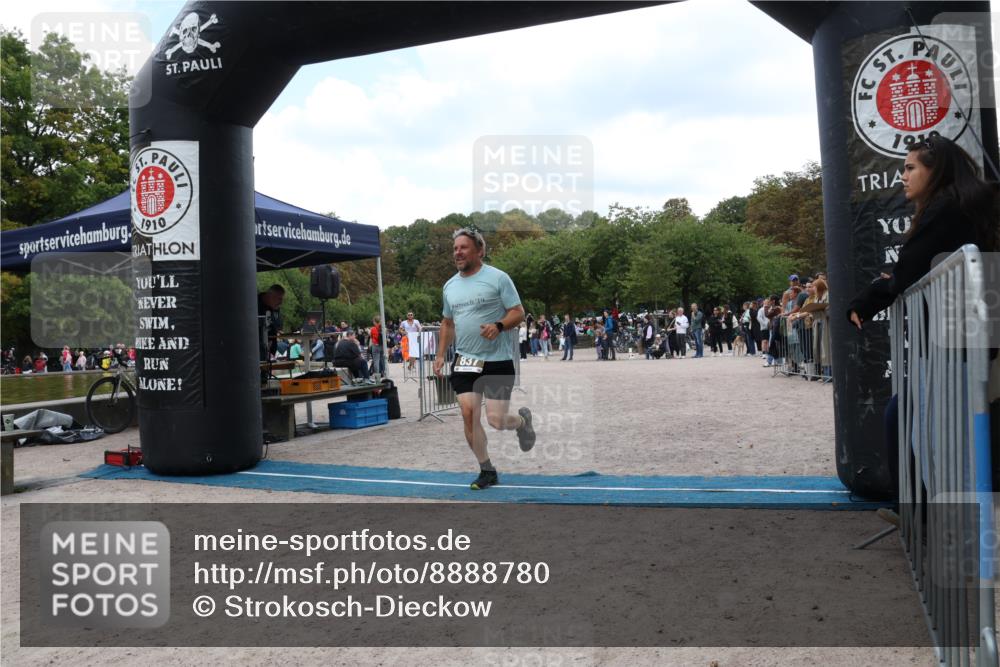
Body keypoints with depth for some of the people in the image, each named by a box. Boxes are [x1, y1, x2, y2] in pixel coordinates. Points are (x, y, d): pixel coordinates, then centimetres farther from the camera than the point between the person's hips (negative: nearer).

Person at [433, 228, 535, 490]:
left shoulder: (498, 278, -7)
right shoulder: (450, 286, 11)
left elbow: (518, 312, -8)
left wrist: (498, 326, -27)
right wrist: (440, 355, 14)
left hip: (497, 360, -5)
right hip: (465, 361, 5)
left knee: (496, 420, -7)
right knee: (468, 414, -5)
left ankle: (522, 420, 30)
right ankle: (487, 471, 12)